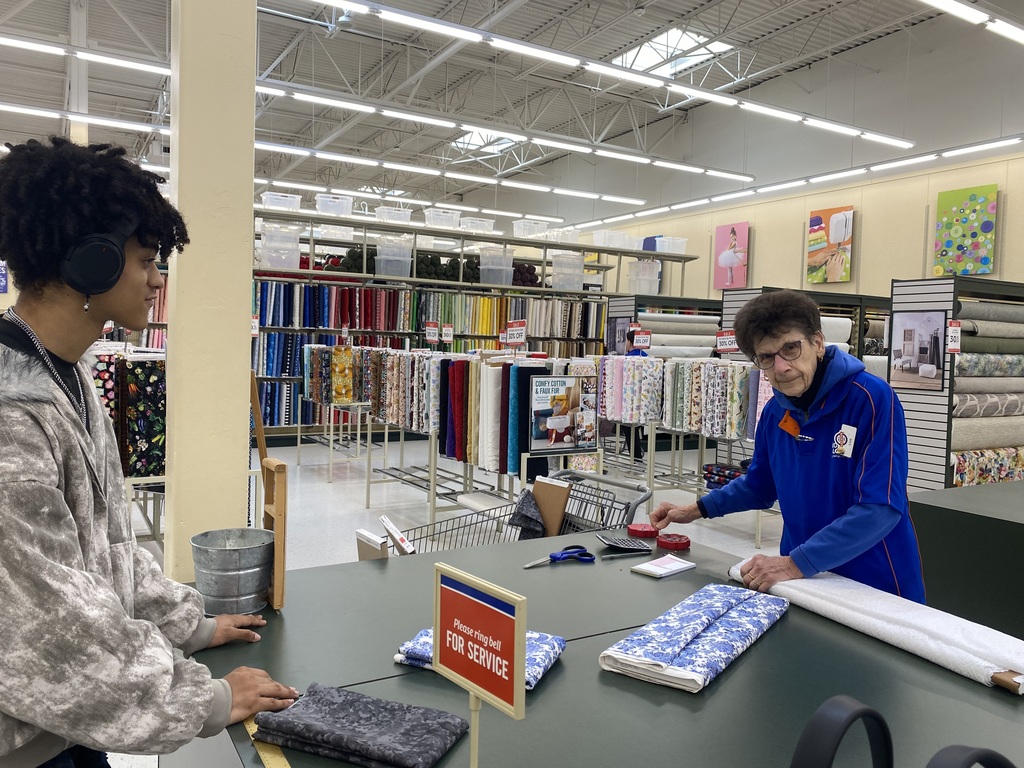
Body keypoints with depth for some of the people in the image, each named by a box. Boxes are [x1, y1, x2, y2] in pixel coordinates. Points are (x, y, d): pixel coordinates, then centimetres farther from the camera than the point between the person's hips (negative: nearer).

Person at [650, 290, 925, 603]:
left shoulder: (872, 399, -19)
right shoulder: (774, 412, 0)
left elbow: (881, 508, -26)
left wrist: (796, 565, -28)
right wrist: (696, 510, 10)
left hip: (876, 591, -5)